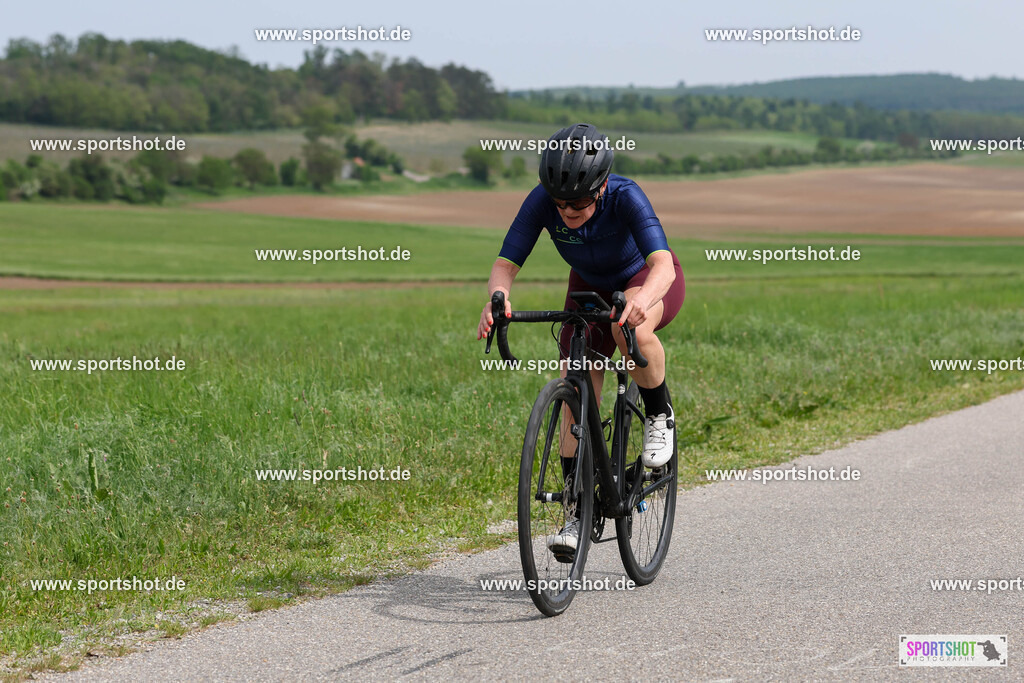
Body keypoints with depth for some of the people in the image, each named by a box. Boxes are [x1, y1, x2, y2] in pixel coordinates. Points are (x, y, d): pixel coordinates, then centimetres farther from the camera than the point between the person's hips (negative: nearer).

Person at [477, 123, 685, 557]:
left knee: (630, 327, -39)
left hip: (649, 280, -3)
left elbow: (662, 264, -47)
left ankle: (660, 415, -12)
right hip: (590, 287, 4)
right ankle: (577, 514, 2)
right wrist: (497, 297, -50)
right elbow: (506, 264, -28)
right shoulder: (542, 202, -27)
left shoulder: (625, 196, -36)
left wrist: (642, 299, -68)